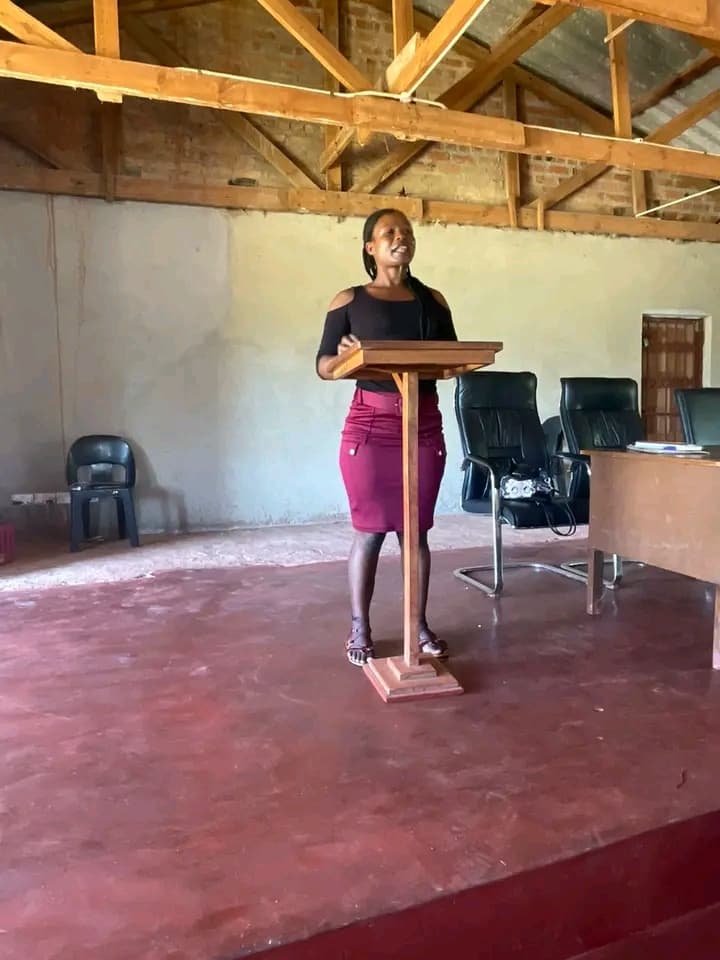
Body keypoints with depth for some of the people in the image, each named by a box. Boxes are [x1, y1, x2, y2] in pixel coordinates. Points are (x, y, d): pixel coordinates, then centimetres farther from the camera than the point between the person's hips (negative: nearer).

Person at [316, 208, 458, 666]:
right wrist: (344, 355, -21)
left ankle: (420, 624, 20)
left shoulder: (432, 299, 13)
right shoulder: (348, 301, 4)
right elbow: (323, 365, 0)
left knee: (416, 529, 8)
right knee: (370, 530, 0)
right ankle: (360, 629, 14)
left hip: (424, 422, 3)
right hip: (370, 423, -3)